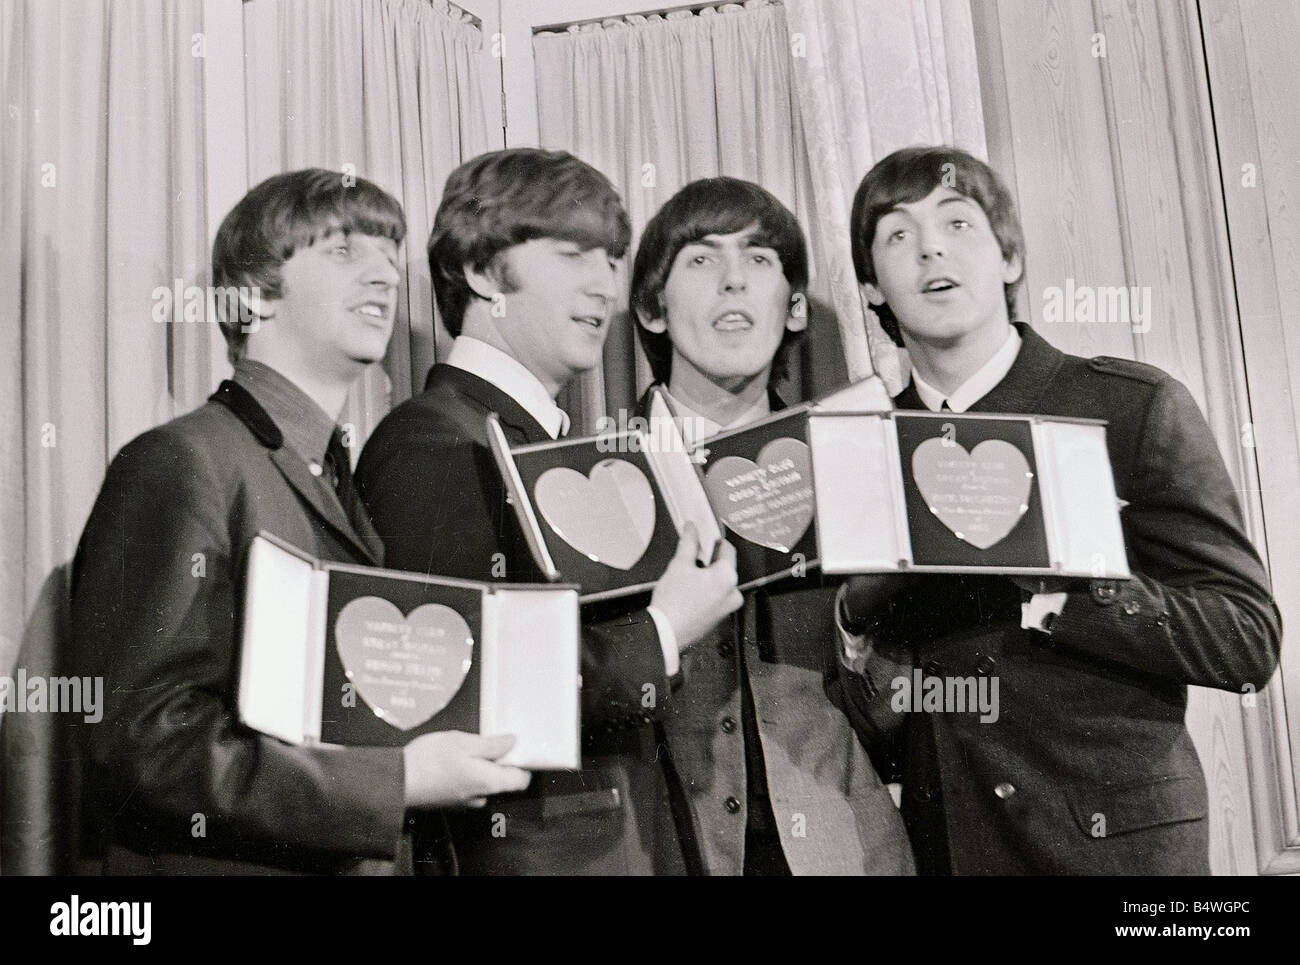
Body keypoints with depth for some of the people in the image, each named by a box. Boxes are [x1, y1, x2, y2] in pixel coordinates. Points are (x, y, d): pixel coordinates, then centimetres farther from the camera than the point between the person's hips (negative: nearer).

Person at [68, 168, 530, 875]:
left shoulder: (341, 484, 11)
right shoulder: (181, 463, -14)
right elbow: (143, 742, -21)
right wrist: (397, 782, -22)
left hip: (370, 858, 7)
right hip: (235, 863, -7)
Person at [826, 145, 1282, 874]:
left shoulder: (1136, 407, -6)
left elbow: (1248, 639, -12)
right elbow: (872, 731, 9)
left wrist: (1039, 578, -22)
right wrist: (859, 631, -13)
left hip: (1117, 840, -3)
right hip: (937, 846, 3)